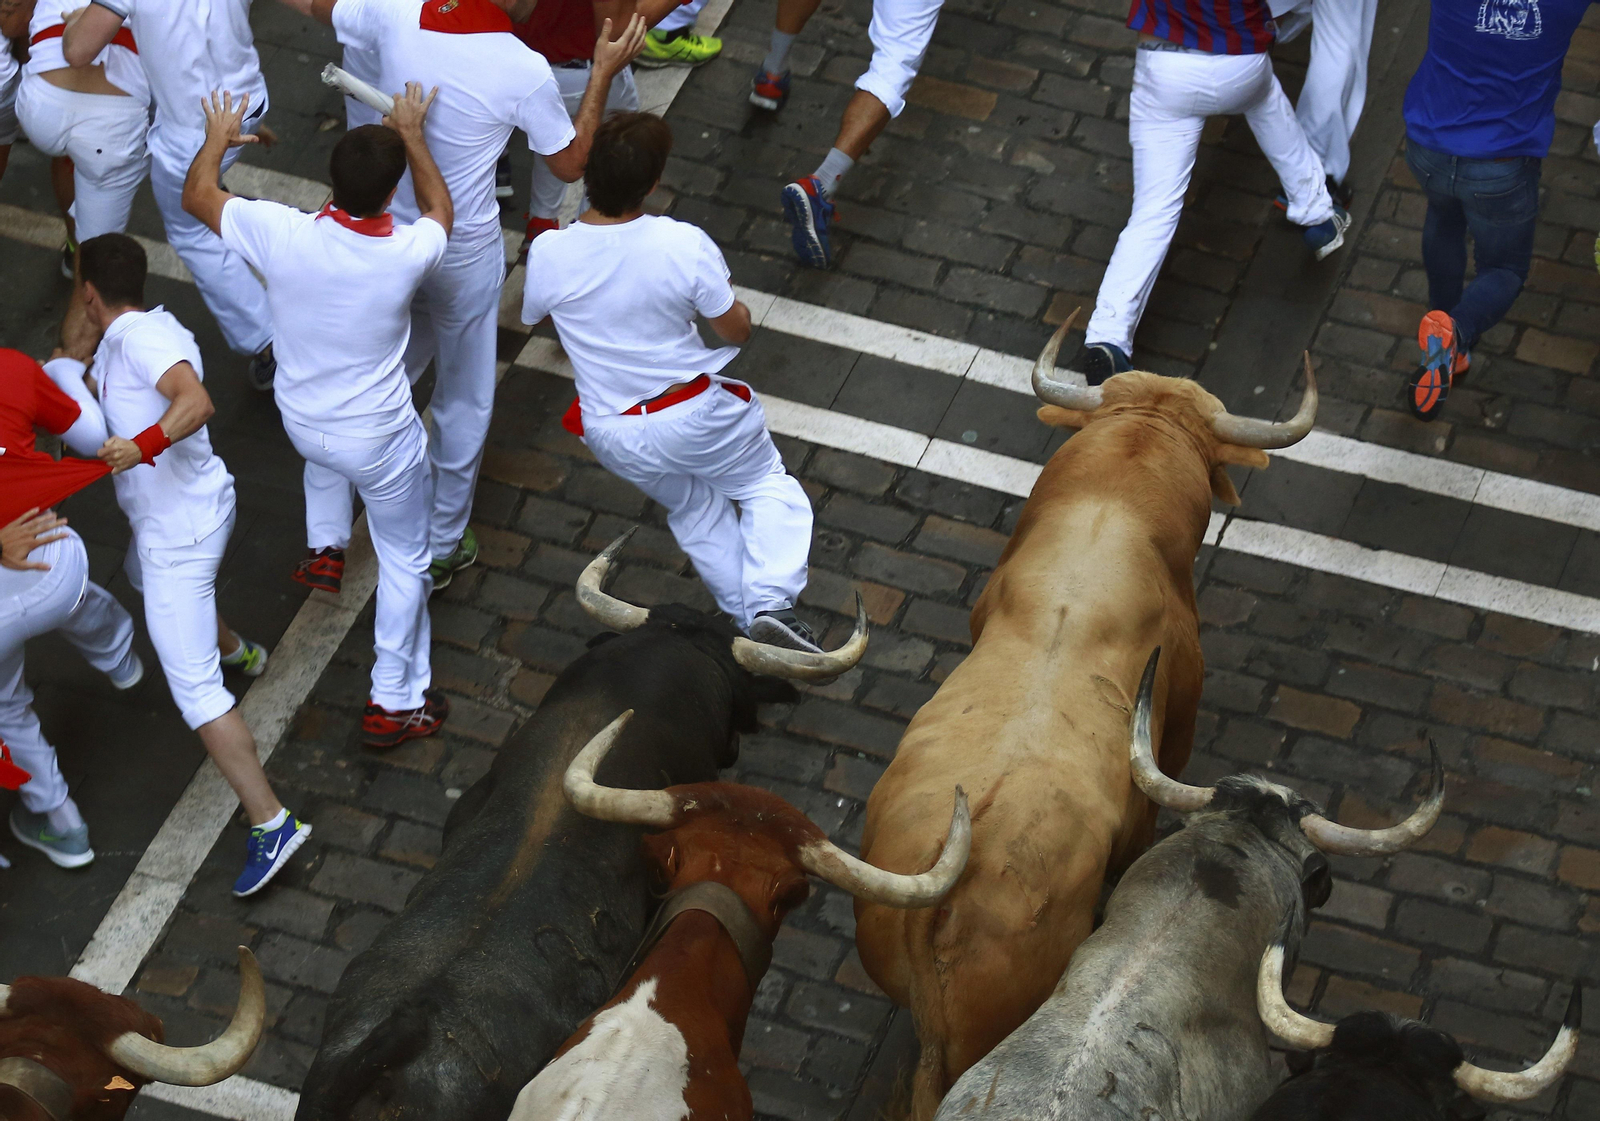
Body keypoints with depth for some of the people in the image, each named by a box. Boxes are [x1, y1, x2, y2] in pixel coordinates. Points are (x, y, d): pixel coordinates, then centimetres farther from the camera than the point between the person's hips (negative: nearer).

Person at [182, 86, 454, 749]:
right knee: (404, 561, 18)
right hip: (380, 442, -3)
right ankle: (395, 703, 27)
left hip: (300, 422, 3)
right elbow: (440, 210, -3)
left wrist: (216, 139, 13)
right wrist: (413, 135, 8)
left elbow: (196, 196, -6)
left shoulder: (281, 234, -27)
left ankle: (324, 548, 50)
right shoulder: (407, 253, -30)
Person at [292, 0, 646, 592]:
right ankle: (442, 547, 30)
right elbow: (571, 165, -8)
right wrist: (604, 72, -3)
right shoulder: (525, 72, -26)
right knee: (463, 399, 17)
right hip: (465, 253, -4)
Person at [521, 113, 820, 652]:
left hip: (613, 436, 3)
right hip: (697, 417, -3)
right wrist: (726, 296, 11)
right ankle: (772, 602, 0)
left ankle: (746, 613, 25)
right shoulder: (684, 245, -25)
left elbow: (530, 314, 4)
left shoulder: (549, 252, -20)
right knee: (769, 486, 22)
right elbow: (736, 330, -11)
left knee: (693, 508, 29)